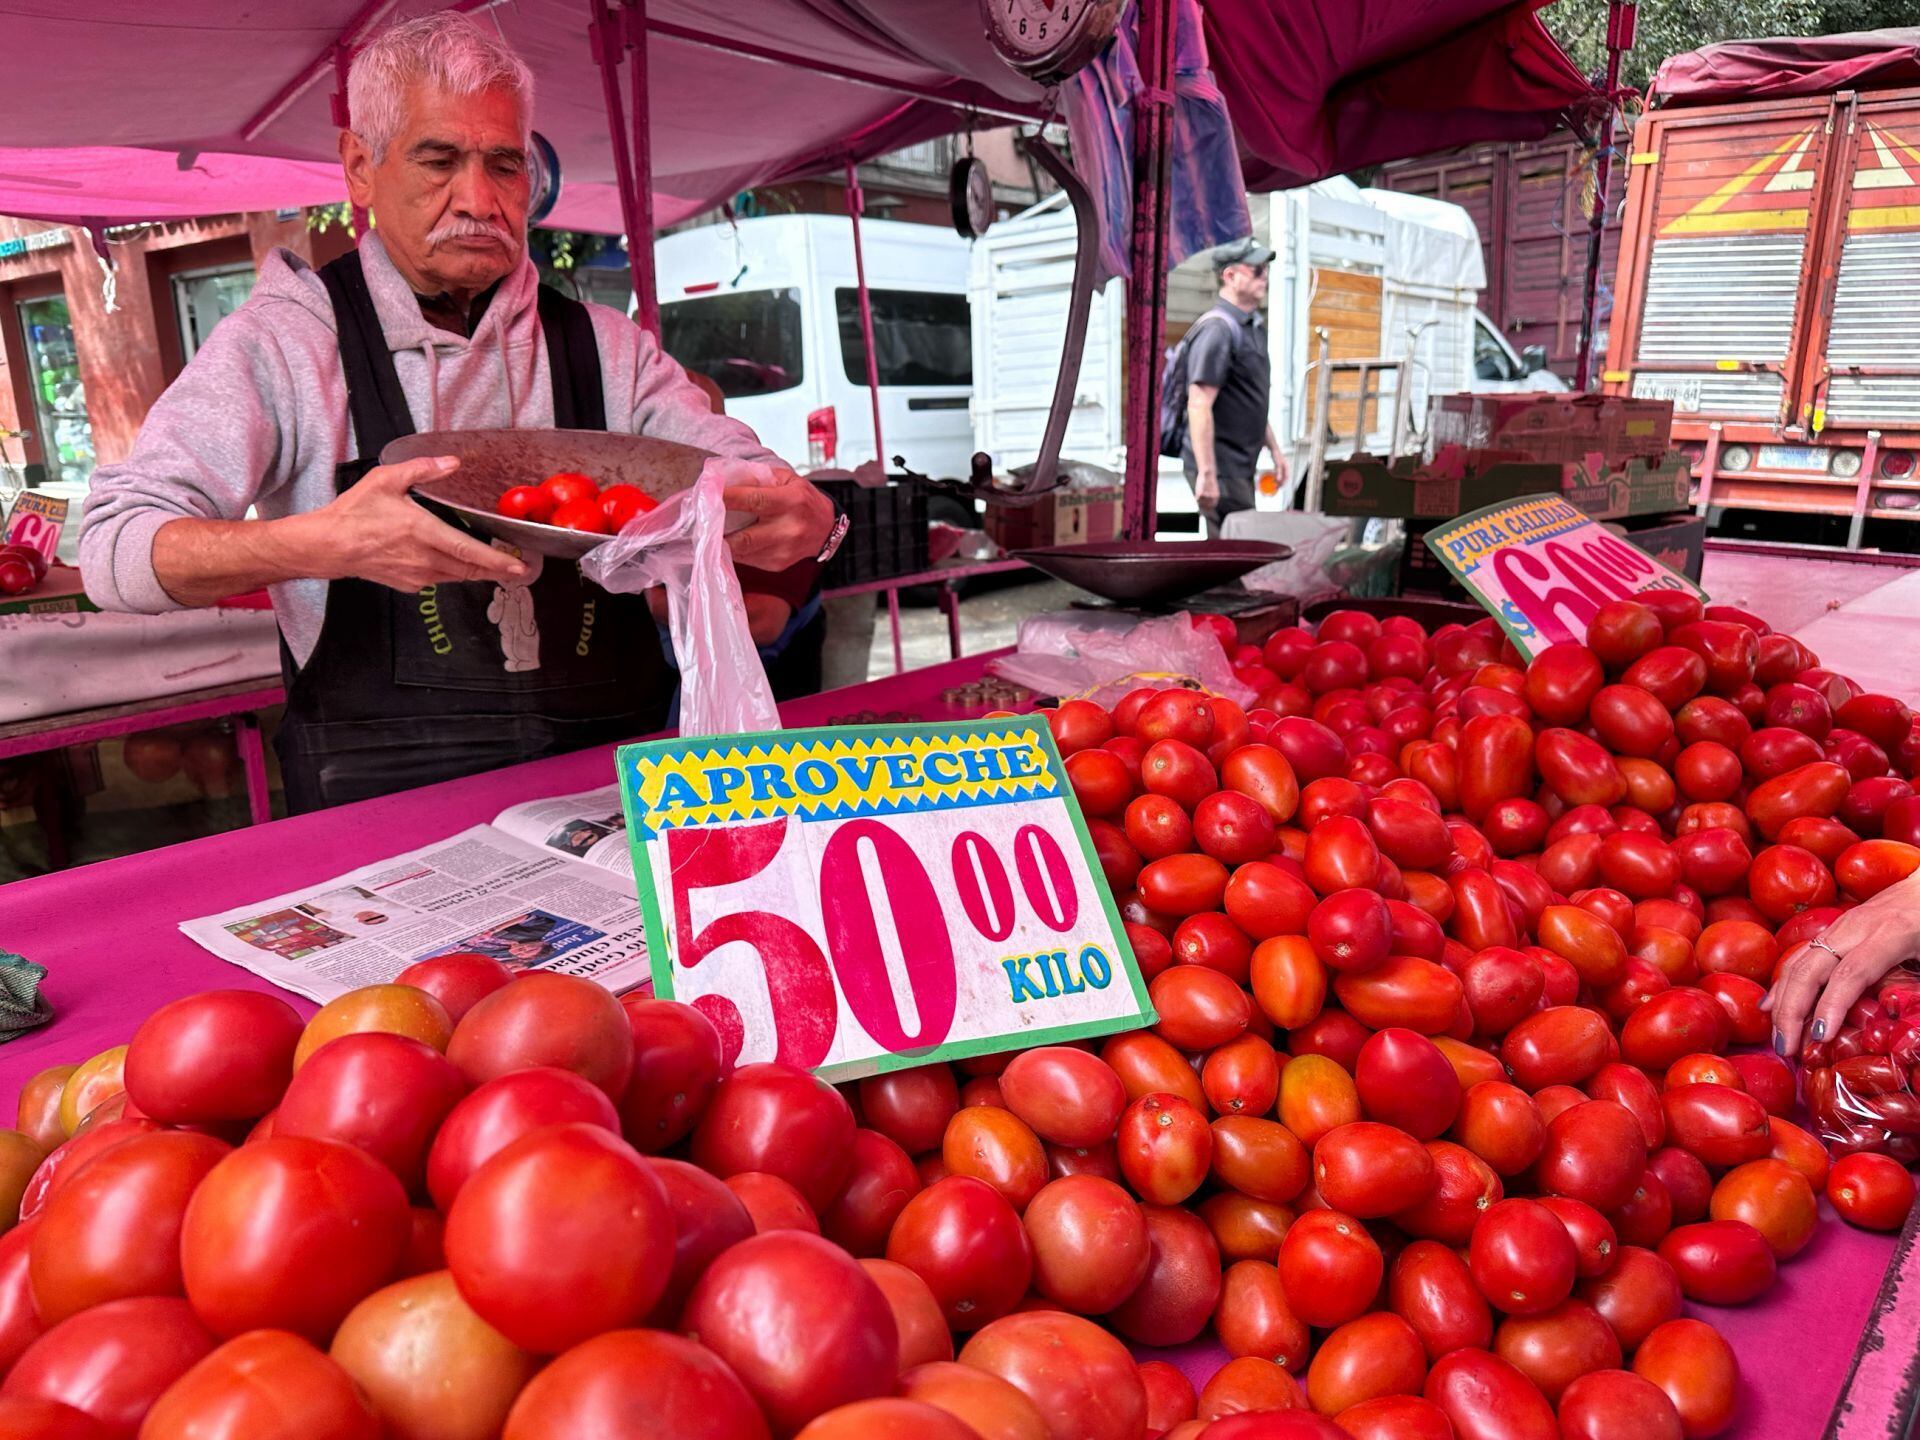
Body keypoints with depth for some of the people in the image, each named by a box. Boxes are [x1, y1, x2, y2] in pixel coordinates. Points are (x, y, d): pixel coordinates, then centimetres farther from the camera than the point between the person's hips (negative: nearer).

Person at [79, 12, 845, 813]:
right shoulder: (286, 340, 2)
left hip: (616, 779, 3)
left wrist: (803, 520, -18)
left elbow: (757, 491, 9)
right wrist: (317, 545, -27)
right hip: (383, 800, -3)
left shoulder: (603, 347, 10)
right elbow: (113, 545, -6)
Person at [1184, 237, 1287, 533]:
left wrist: (1274, 449, 24)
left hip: (1242, 465, 10)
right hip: (1220, 467, -10)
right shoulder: (1217, 328, -16)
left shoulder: (1254, 326, 17)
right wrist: (1207, 473, -27)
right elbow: (1199, 405, -23)